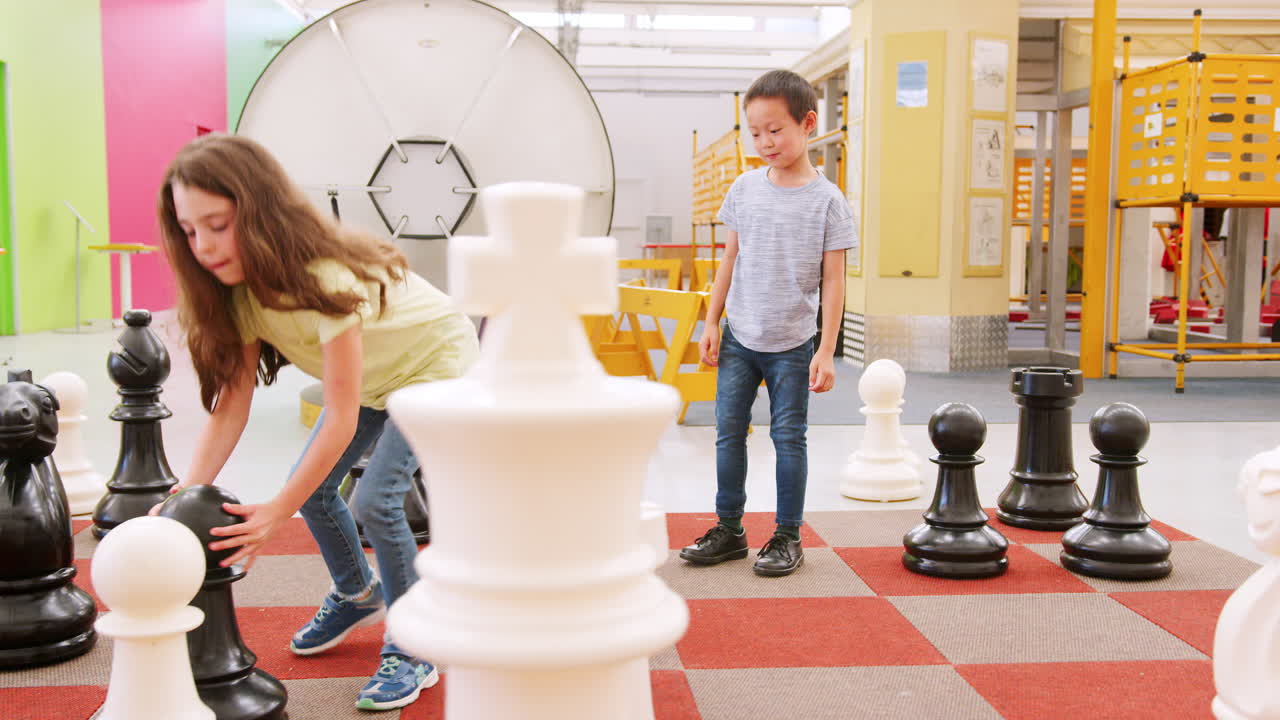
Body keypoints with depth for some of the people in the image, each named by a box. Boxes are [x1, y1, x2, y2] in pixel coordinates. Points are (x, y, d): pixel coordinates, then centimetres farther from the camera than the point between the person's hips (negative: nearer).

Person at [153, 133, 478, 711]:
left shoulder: (326, 277, -38)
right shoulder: (241, 286, -16)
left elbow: (341, 420, -35)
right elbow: (232, 403, -18)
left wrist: (276, 513, -34)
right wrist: (186, 495, -30)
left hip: (436, 363, -7)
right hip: (373, 376, 8)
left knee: (375, 498, -19)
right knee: (311, 486, 4)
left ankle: (413, 652, -1)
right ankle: (357, 594, 31)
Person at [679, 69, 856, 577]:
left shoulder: (827, 200, -6)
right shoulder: (745, 187, 4)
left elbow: (833, 280, -6)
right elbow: (730, 258, 10)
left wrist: (826, 350, -10)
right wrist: (712, 323, 7)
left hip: (791, 344, -3)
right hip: (739, 338, 4)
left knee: (789, 437, 4)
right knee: (728, 431, 6)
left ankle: (788, 536, 15)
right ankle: (728, 530, 18)